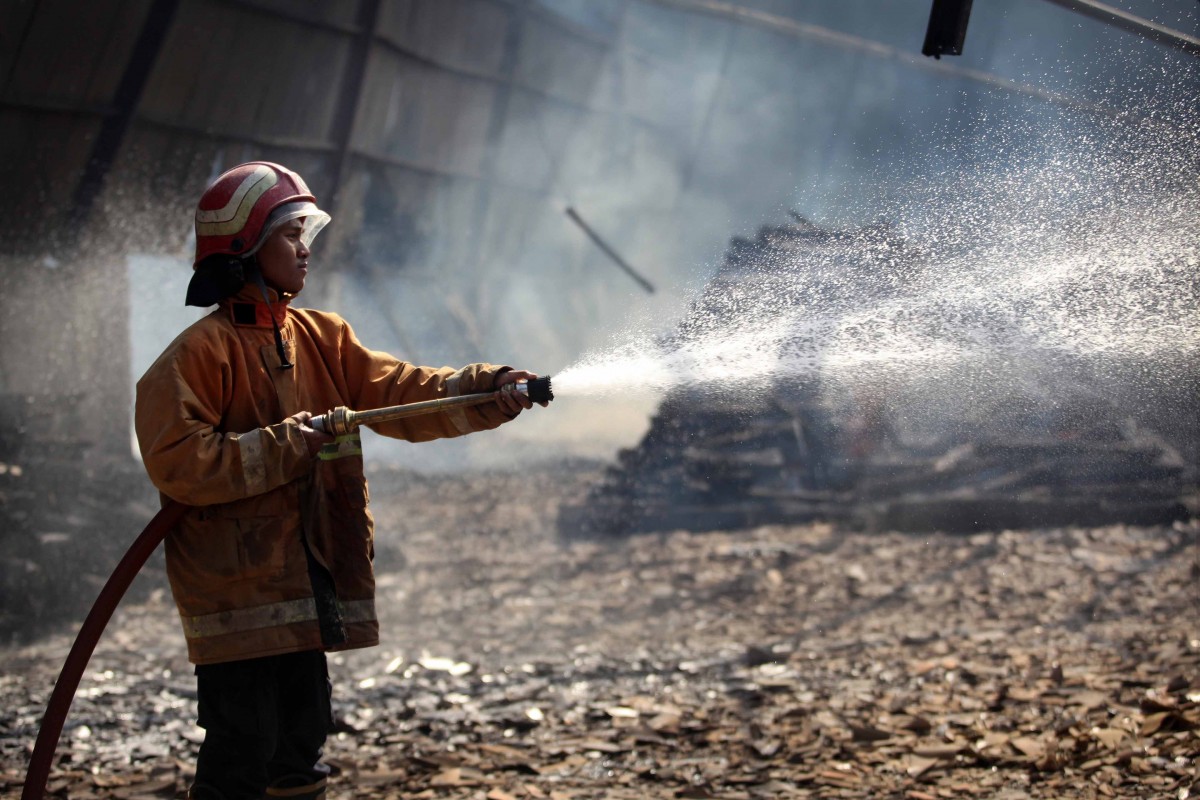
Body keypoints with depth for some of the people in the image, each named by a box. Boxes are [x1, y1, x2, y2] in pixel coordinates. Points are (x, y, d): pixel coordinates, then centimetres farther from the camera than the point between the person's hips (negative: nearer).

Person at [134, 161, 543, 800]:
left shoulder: (322, 339, 12)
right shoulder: (203, 351, -10)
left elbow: (402, 393, 4)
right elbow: (176, 462, -18)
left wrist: (486, 391, -11)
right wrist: (287, 446, -18)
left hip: (305, 588, 7)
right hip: (237, 590, -7)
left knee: (302, 736, 13)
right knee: (243, 746, -6)